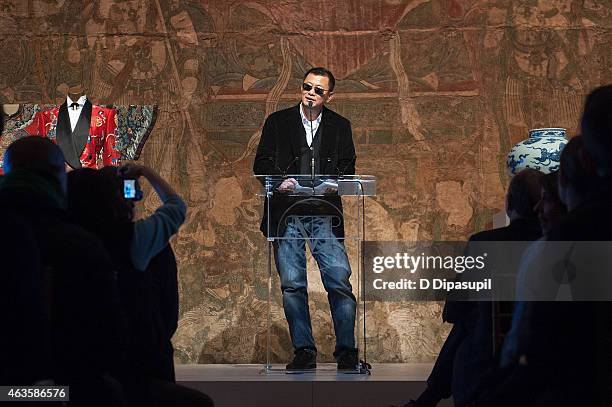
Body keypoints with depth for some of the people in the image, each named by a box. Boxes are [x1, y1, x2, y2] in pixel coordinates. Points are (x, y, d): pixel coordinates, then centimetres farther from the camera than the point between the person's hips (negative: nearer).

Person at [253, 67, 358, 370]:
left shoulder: (340, 126, 12)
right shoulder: (277, 122, 9)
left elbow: (347, 169, 10)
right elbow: (261, 165, 5)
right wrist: (280, 180, -15)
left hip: (325, 216, 0)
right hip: (287, 216, 0)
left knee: (340, 282, -7)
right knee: (292, 285, -2)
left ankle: (346, 350, 1)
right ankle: (303, 351, 6)